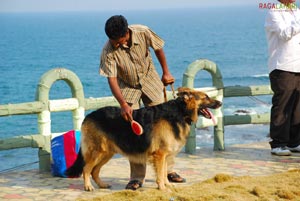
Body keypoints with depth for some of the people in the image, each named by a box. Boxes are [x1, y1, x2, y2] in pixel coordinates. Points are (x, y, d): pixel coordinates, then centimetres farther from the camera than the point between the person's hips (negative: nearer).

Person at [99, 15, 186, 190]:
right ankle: (137, 177, -2)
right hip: (128, 87, -2)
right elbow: (112, 80, -29)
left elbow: (158, 48, -5)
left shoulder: (143, 32, -25)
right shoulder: (108, 51, -29)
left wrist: (166, 72, 2)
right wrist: (123, 104, -40)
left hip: (150, 81, 2)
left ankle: (168, 170, 13)